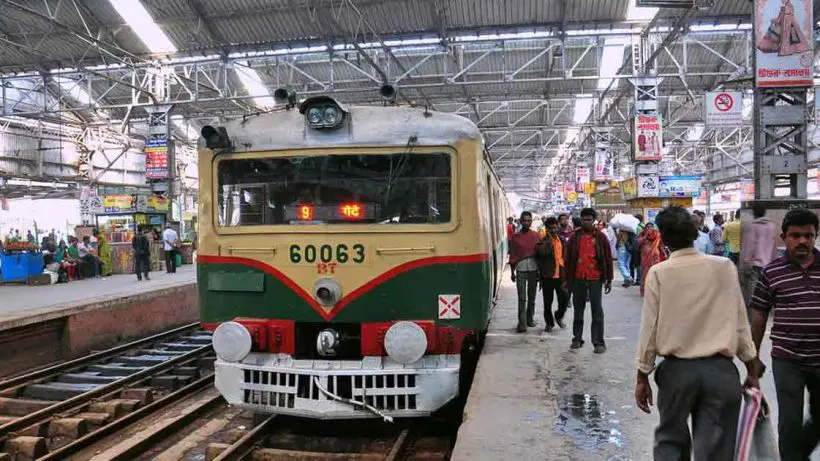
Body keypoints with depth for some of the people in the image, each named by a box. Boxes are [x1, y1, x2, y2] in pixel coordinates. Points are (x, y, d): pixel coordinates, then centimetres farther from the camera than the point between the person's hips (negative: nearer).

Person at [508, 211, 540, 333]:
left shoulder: (536, 235, 4)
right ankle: (522, 323, -4)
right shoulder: (515, 236, 1)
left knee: (532, 296, 11)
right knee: (522, 298, -4)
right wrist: (512, 271, 2)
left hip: (533, 269, 2)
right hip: (520, 269, -2)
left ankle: (530, 319, 23)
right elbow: (512, 254, 3)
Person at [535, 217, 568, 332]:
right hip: (548, 276, -3)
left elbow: (565, 256, 16)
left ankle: (559, 316, 29)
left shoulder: (562, 240, 10)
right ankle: (549, 323, 22)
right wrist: (549, 239, -19)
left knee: (564, 299, 2)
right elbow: (542, 252, -25)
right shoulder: (543, 241, -4)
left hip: (561, 275, 3)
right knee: (547, 302, 6)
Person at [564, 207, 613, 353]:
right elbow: (568, 260, 8)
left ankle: (599, 342, 7)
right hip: (578, 279, 2)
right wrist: (568, 279, 6)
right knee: (578, 310, 11)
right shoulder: (575, 237, 5)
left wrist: (609, 279, 0)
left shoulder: (600, 237, 0)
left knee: (597, 311, 1)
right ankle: (577, 339, 23)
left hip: (595, 279, -2)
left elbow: (608, 259, 2)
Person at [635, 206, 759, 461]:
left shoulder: (658, 273, -7)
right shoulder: (724, 267, -3)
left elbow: (650, 328, -5)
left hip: (677, 369, 0)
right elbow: (740, 323, 0)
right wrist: (753, 372, 10)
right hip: (721, 370, 1)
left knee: (670, 440, 19)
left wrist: (642, 377, 4)